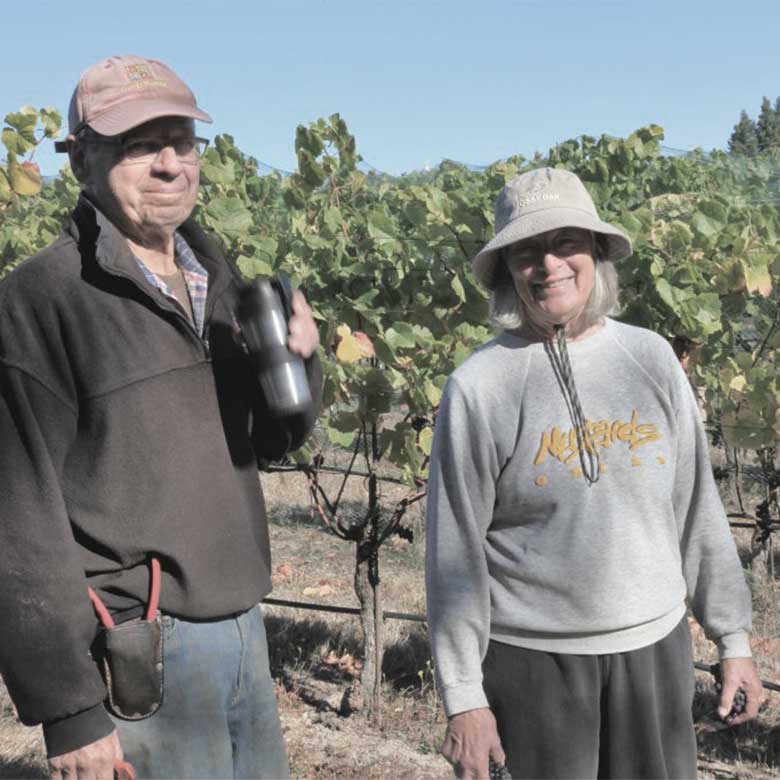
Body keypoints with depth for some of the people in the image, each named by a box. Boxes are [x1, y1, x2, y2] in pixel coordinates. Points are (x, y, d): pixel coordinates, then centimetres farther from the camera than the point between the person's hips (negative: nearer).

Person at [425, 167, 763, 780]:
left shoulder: (651, 357, 1)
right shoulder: (479, 387, -9)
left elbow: (697, 506, 6)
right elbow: (455, 550, -7)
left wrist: (734, 638, 8)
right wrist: (463, 698, -7)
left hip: (655, 642, 3)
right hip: (533, 657, -3)